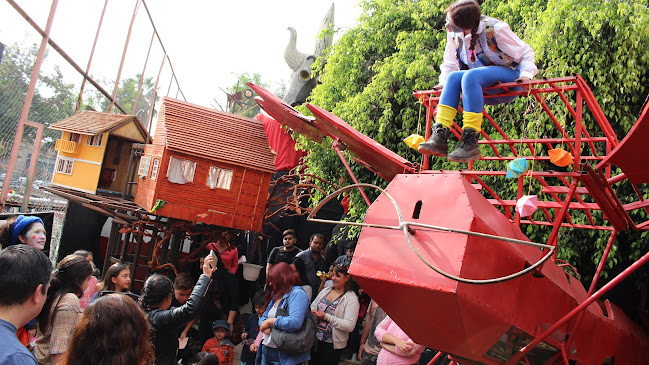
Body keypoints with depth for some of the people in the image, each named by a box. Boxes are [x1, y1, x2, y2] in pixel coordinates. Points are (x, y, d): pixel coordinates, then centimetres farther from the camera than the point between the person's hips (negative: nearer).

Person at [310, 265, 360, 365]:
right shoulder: (325, 291, 6)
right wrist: (313, 311, -6)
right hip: (315, 339, 6)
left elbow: (349, 326, -22)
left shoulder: (351, 298, -13)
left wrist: (326, 316, -22)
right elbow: (313, 305, 19)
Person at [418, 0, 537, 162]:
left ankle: (470, 142, -39)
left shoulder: (495, 29, -16)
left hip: (510, 76, -6)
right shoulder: (454, 35, -2)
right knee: (453, 77, -23)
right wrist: (444, 81, -4)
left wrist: (526, 73, -25)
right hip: (485, 86, 6)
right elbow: (450, 63, 12)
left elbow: (525, 53, -10)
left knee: (470, 75, -33)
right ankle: (440, 136, -36)